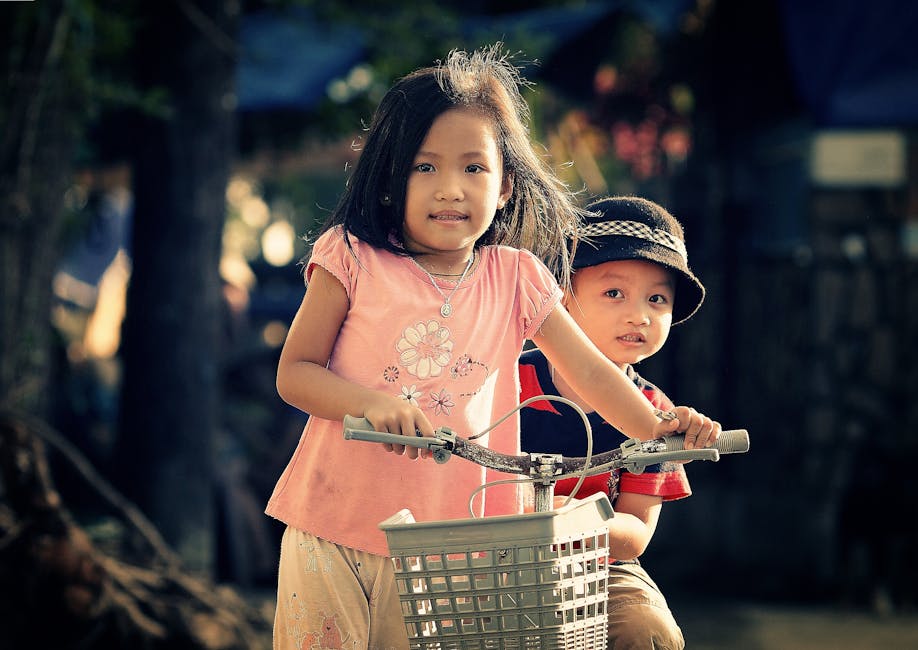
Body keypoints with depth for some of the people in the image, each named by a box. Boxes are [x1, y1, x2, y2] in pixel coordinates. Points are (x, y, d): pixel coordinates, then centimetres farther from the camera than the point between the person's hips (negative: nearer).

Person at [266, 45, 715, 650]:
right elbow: (294, 373, -5)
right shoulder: (353, 260, -5)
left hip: (444, 546, 2)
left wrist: (659, 431, -14)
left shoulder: (515, 279, 2)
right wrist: (370, 401, -23)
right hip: (336, 530, -2)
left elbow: (590, 372, 3)